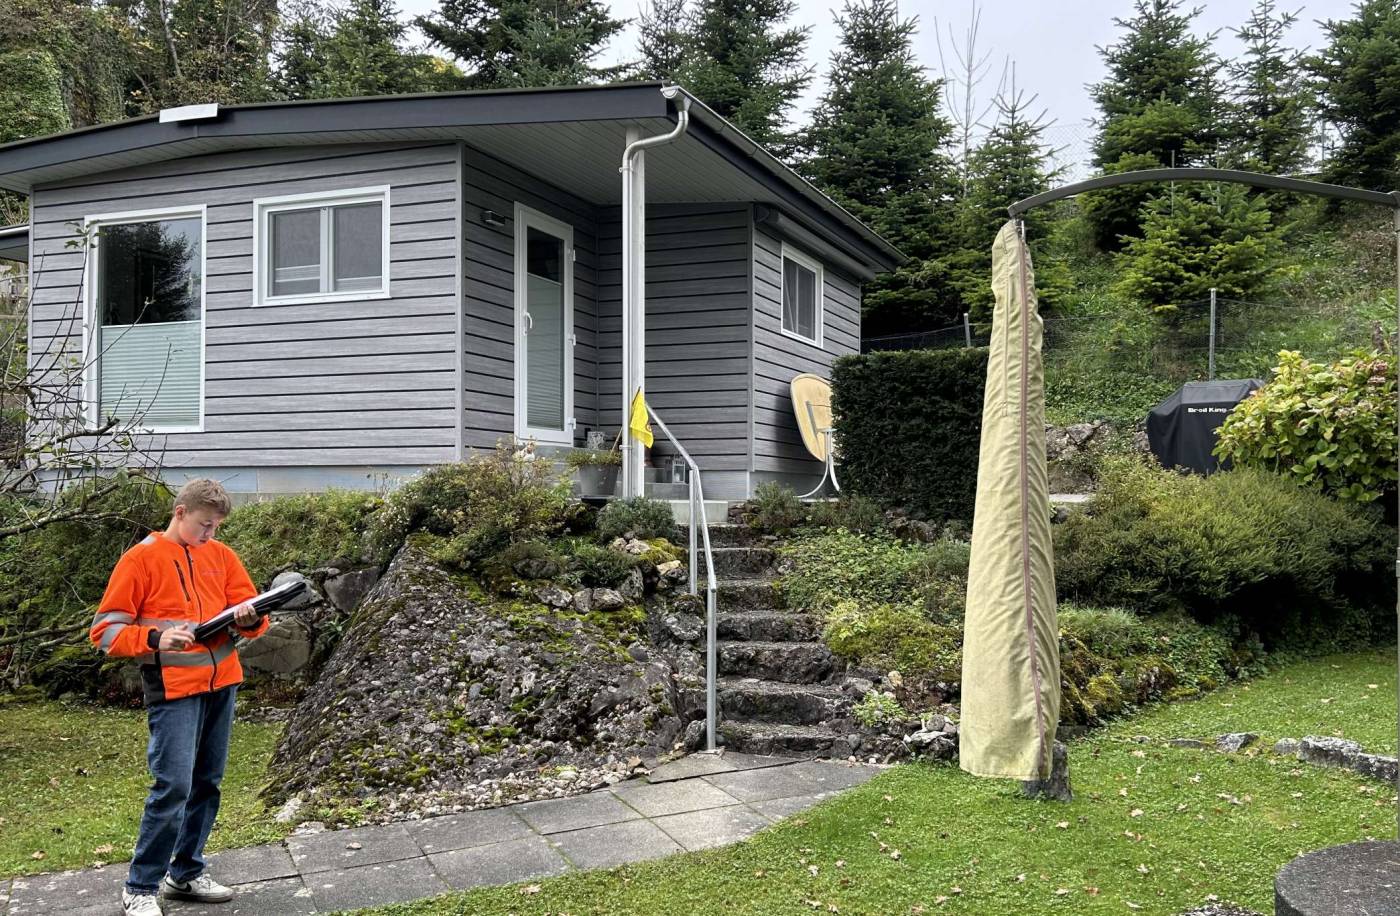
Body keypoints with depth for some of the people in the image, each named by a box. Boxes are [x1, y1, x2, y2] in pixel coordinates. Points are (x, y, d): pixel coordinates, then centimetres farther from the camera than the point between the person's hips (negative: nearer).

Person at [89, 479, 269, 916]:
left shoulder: (221, 555, 10)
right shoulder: (141, 559, -4)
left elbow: (253, 615, 10)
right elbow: (105, 630, -5)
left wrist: (249, 617, -14)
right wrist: (155, 638, -22)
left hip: (222, 683, 5)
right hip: (174, 688, -5)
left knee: (206, 782, 10)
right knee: (173, 786, -9)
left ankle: (186, 873, 25)